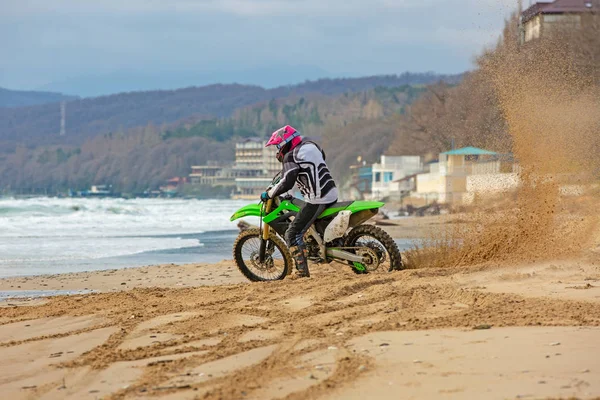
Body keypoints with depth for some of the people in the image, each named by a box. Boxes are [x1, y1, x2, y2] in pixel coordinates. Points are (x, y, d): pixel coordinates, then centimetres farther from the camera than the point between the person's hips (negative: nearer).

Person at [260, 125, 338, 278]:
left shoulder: (291, 157, -11)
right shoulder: (311, 146, 14)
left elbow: (287, 183, -21)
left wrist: (268, 194, -7)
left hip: (316, 201, -9)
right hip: (332, 195, 9)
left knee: (292, 235, -6)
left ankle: (302, 271, -11)